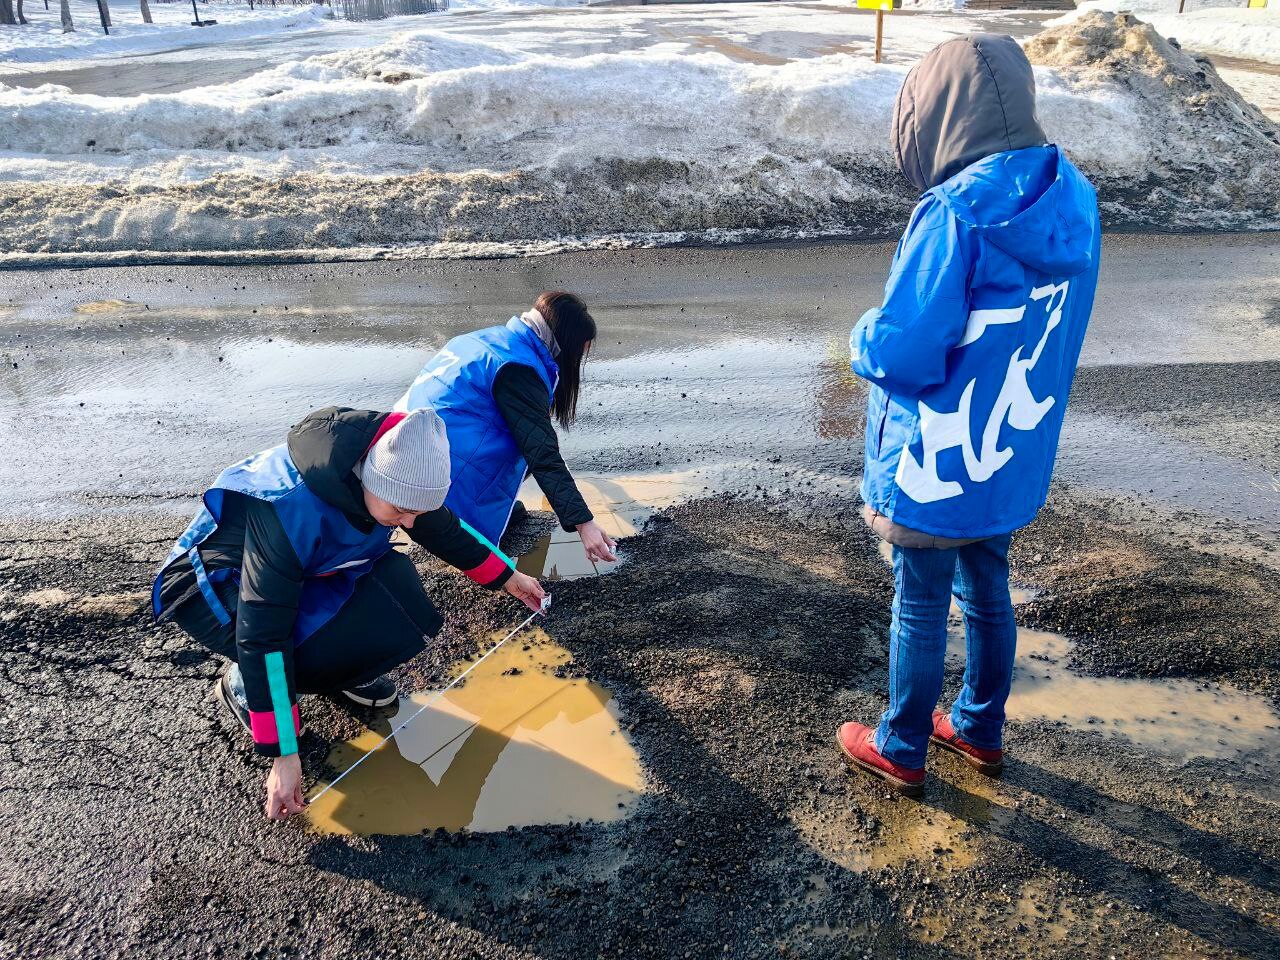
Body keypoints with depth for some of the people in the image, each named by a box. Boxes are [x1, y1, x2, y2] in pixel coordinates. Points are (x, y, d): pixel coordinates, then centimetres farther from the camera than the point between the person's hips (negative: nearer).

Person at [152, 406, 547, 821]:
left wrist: (506, 577, 12)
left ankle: (345, 669, 9)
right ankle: (244, 685, -3)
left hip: (302, 572, 6)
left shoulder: (388, 467, -20)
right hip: (214, 588, -6)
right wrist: (283, 755, -32)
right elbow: (262, 637, -36)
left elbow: (440, 527, 2)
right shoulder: (291, 511, -40)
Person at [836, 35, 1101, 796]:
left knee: (920, 609, 11)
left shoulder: (958, 214, -26)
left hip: (937, 470, -7)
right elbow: (1044, 333, 9)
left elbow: (903, 353, -27)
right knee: (988, 594, 23)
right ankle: (981, 730, 43)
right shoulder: (1071, 202, 0)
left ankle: (901, 751, 31)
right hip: (1014, 460, 7)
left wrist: (865, 336, -5)